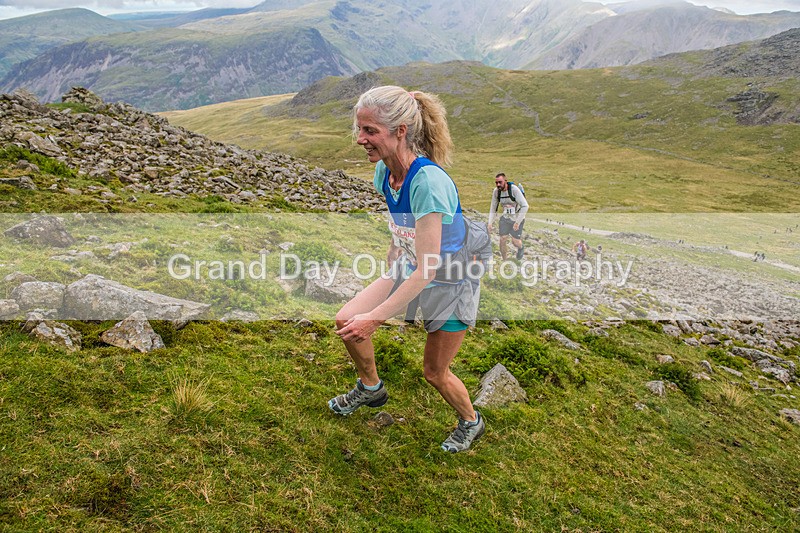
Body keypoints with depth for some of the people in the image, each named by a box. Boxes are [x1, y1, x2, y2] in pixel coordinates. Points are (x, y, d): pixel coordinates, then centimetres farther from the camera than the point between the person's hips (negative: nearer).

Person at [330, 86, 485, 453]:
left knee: (433, 373, 7)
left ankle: (471, 422, 39)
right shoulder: (384, 170, -11)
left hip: (451, 282, -6)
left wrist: (375, 317, -34)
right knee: (347, 321, -6)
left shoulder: (429, 181, -35)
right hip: (409, 269, 7)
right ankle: (370, 388, 23)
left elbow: (428, 269, -34)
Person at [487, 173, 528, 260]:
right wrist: (490, 223, -12)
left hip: (517, 218, -4)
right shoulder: (496, 191, -12)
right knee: (502, 240, -2)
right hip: (505, 218, 4)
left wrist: (517, 222, -30)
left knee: (515, 242, 0)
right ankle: (504, 261, 18)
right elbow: (493, 208, -2)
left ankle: (521, 247, 38)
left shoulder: (514, 189, -28)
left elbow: (525, 206, -28)